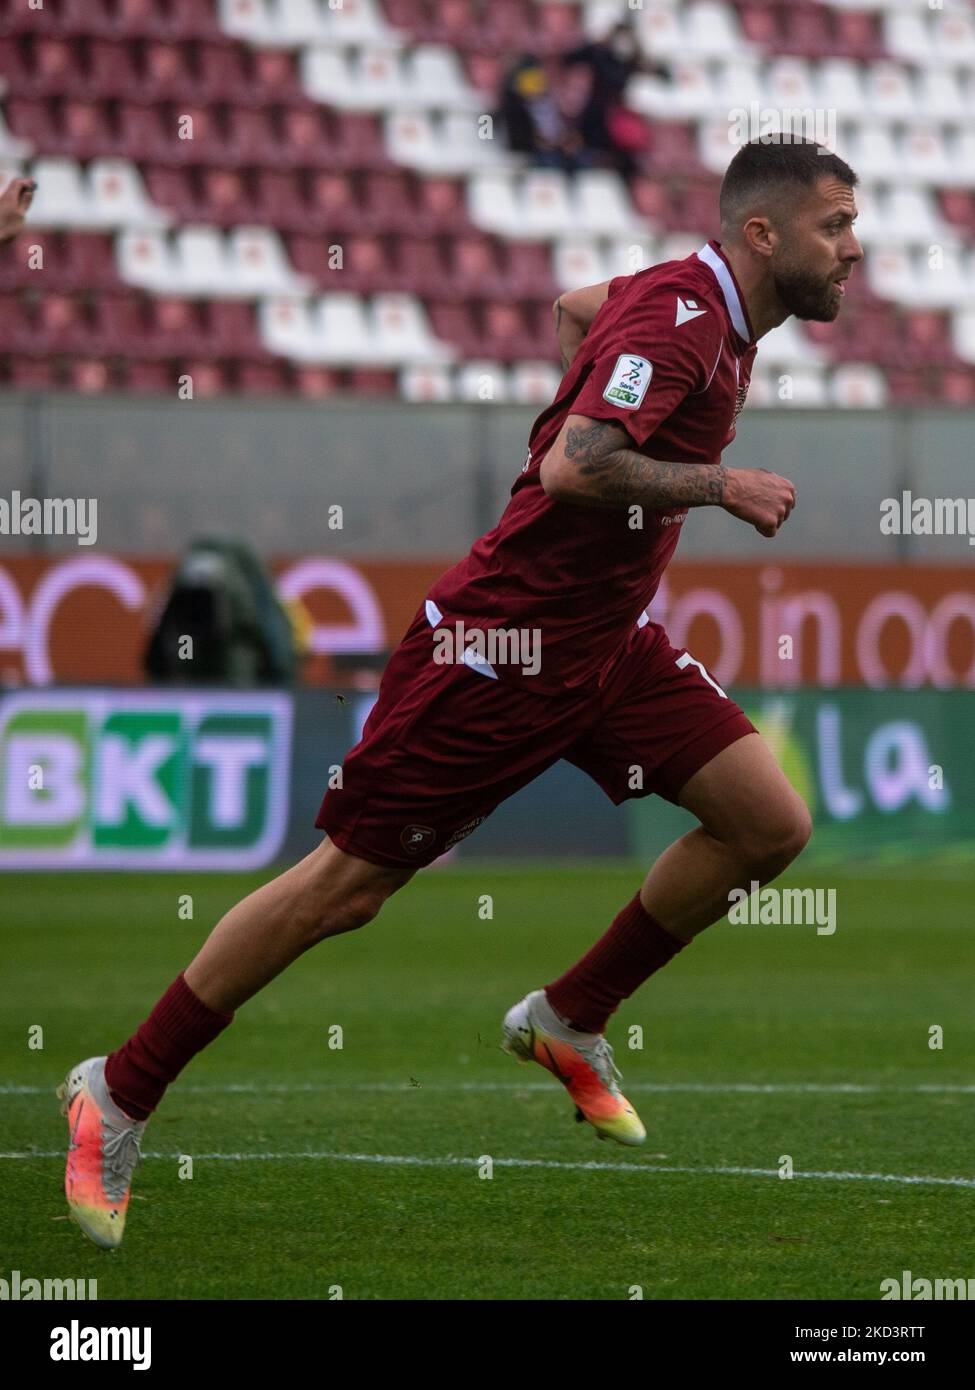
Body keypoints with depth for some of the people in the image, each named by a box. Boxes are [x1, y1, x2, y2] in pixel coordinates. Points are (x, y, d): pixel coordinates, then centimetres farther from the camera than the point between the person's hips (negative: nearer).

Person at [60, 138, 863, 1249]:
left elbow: (574, 309, 28)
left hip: (606, 638, 9)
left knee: (771, 824, -2)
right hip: (500, 645, -9)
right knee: (346, 885, -4)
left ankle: (568, 1022, 15)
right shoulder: (679, 318, -21)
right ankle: (118, 1096, 9)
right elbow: (570, 469, -34)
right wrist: (717, 483, -24)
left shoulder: (705, 305, 8)